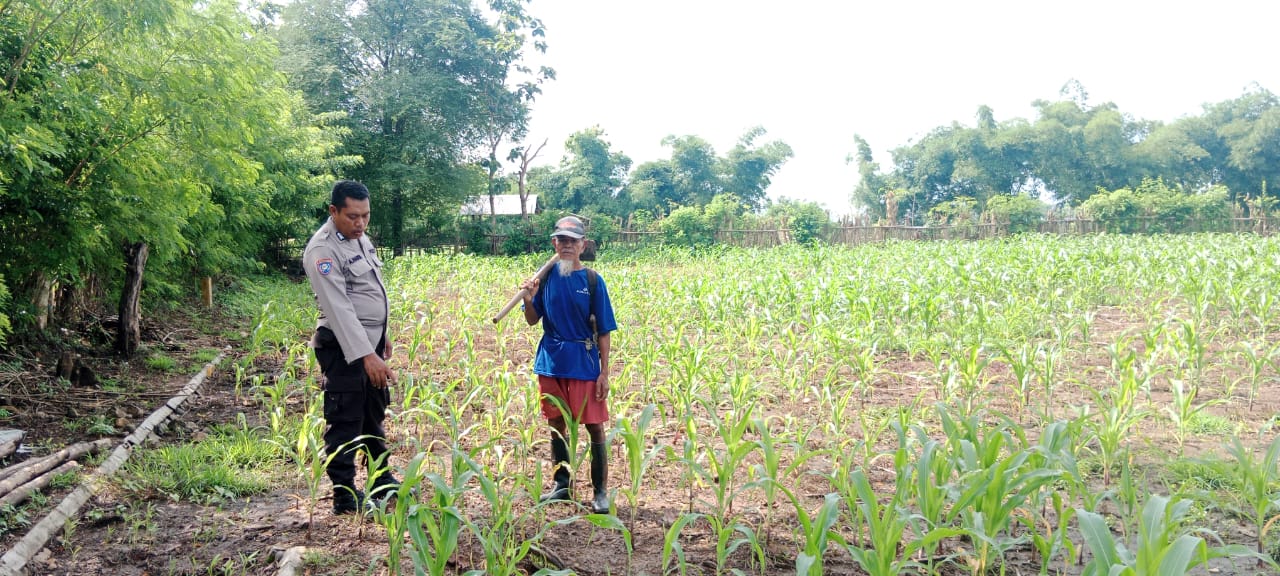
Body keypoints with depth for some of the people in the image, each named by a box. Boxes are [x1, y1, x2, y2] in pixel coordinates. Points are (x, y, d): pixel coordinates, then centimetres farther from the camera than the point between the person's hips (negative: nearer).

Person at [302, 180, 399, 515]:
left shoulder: (360, 239, 9)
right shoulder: (323, 250, -20)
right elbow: (339, 308, -27)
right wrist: (366, 355, -31)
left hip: (371, 341, 9)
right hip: (344, 347, -9)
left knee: (375, 414, 20)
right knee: (345, 422, -2)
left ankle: (381, 479, 34)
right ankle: (345, 495, 8)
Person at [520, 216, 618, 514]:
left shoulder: (591, 280, -7)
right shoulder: (546, 276, 1)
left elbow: (603, 331, -5)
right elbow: (533, 320, 6)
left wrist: (604, 372, -8)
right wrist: (529, 299, -15)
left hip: (584, 363, -3)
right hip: (551, 362, 3)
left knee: (595, 426, 0)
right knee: (556, 425, 13)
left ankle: (600, 492, 10)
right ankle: (562, 484, 27)